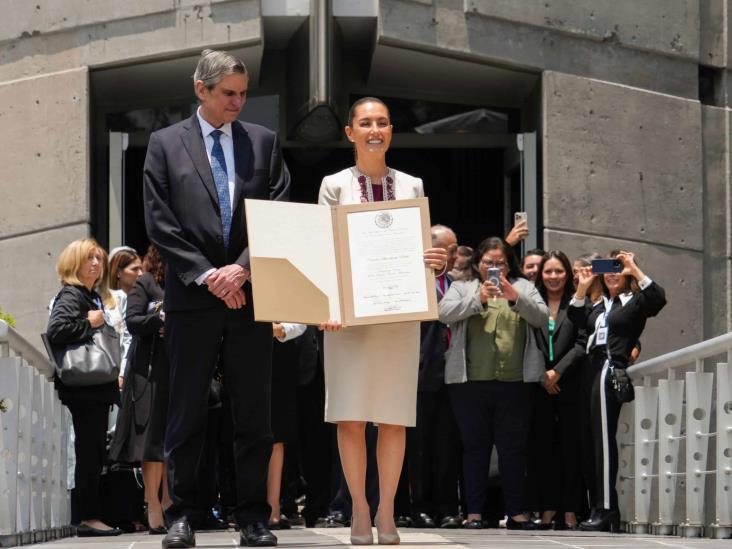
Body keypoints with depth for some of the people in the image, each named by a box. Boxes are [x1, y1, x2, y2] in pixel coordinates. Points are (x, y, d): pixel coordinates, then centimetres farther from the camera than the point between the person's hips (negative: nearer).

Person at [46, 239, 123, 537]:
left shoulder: (94, 298, 20)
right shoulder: (70, 296, -8)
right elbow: (55, 331, -24)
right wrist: (89, 324, -16)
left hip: (97, 387, 9)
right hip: (82, 387, -9)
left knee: (95, 453, 9)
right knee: (89, 452, -9)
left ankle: (92, 516, 12)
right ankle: (89, 518, -8)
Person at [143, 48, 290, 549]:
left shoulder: (264, 142, 10)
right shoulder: (166, 144, 5)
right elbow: (160, 223, -1)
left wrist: (243, 268, -11)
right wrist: (206, 276, -10)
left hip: (250, 295, 1)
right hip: (192, 297, -1)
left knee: (254, 413, 3)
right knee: (187, 413, 2)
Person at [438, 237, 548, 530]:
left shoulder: (524, 288, 14)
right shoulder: (462, 288, 12)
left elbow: (542, 318, 0)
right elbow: (444, 313, -5)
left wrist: (516, 298, -15)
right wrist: (478, 299, -16)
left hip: (514, 383, 1)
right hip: (471, 382, -1)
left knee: (513, 448, 3)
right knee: (475, 446, 3)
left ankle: (516, 512, 9)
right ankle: (474, 512, 6)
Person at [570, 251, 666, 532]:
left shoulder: (634, 301, 3)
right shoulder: (599, 304, 24)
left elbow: (658, 298, -15)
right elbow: (576, 317, 13)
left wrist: (635, 269, -14)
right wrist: (583, 286, 4)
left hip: (612, 370, -8)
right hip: (593, 369, 8)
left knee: (604, 438, -13)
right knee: (596, 439, 6)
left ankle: (606, 510, -14)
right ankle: (601, 508, 8)